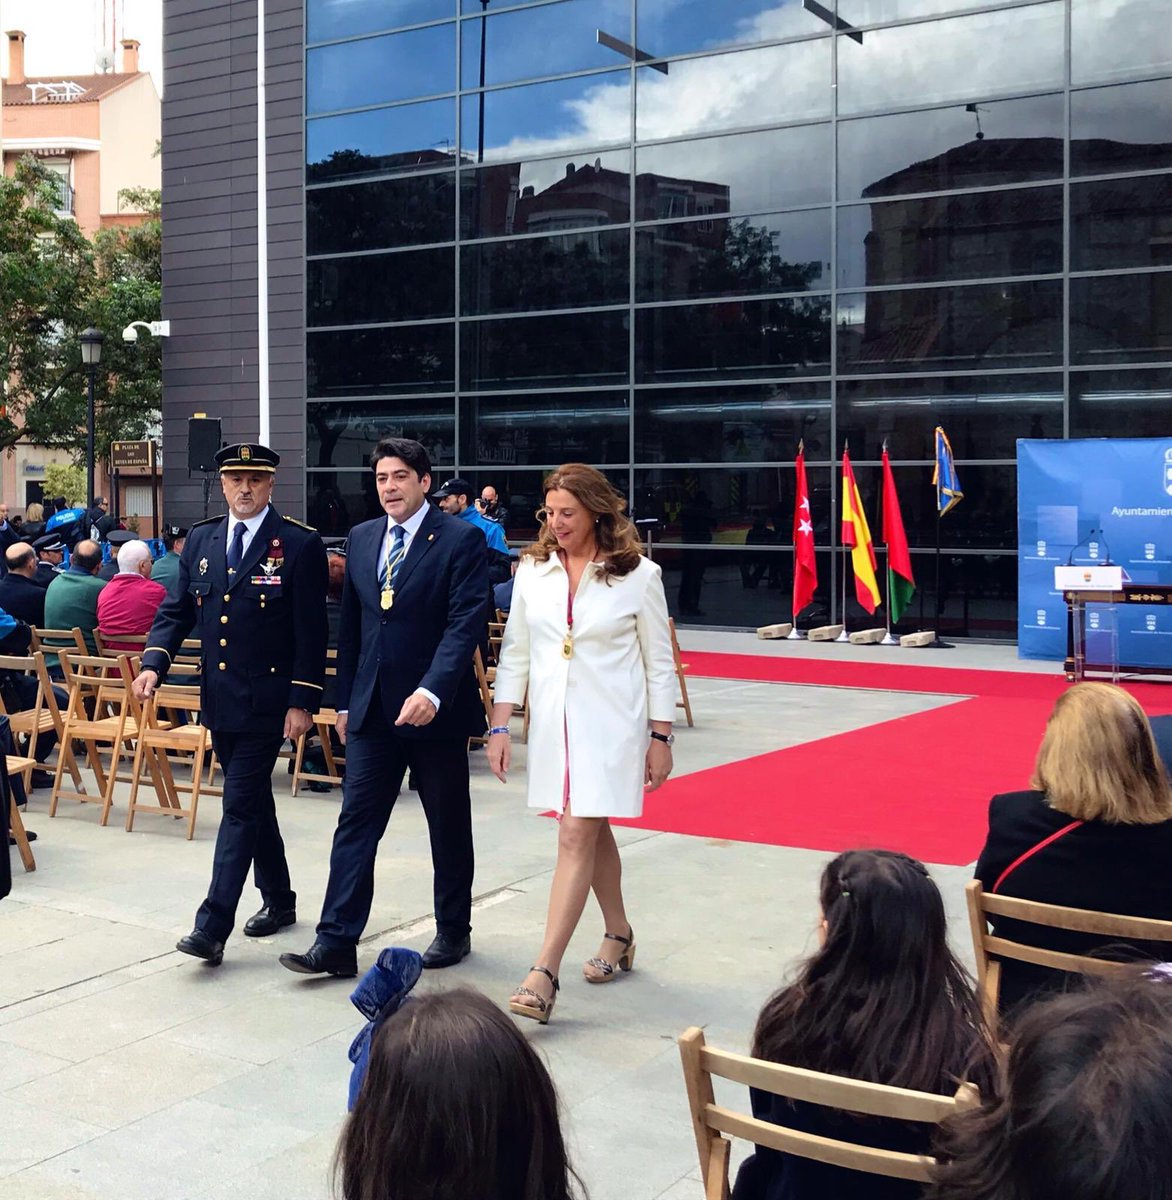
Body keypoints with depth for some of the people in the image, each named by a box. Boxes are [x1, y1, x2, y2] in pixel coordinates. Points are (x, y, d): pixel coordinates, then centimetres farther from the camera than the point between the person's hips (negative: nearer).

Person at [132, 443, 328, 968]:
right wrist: (154, 662, -8)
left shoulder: (300, 544, -8)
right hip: (218, 699, 6)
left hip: (267, 701, -6)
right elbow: (176, 610, 9)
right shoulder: (200, 540, 9)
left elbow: (312, 633, -10)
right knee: (254, 802, 17)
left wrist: (302, 702, -14)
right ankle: (278, 900, 33)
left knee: (240, 806, -7)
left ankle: (213, 927, -6)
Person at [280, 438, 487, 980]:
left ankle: (453, 931, 26)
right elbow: (350, 626, 14)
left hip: (434, 707, -4)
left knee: (449, 828, 10)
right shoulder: (361, 538, 9)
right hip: (372, 708, 5)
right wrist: (345, 701, 13)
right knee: (355, 823, 1)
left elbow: (466, 623, -17)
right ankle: (336, 943, 4)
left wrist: (432, 691, -28)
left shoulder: (461, 540, -9)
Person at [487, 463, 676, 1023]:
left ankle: (544, 974, -12)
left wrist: (660, 737, -3)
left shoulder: (637, 575, -6)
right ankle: (618, 936, 35)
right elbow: (515, 653, 8)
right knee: (592, 831, 16)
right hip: (553, 720, 5)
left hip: (610, 723, -4)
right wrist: (499, 726, 3)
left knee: (577, 837, -11)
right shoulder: (532, 570, 4)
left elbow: (658, 661, -1)